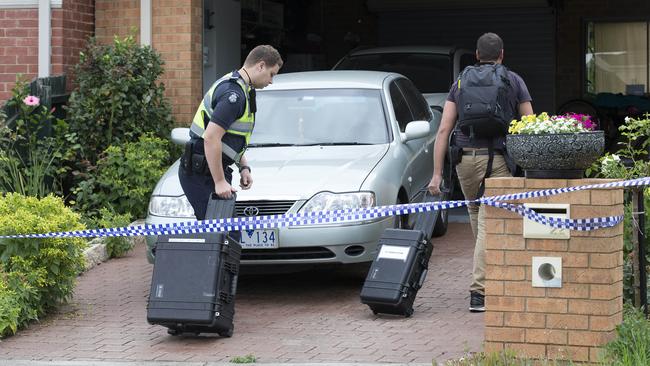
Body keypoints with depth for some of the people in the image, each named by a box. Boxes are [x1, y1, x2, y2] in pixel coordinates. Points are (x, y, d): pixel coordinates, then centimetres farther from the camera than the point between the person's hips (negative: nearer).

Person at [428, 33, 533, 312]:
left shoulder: (461, 82, 12)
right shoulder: (514, 82, 7)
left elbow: (444, 129, 5)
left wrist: (437, 174, 3)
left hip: (465, 158, 3)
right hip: (499, 160, -3)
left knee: (477, 217, 22)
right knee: (489, 225, -6)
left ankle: (490, 275, 36)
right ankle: (479, 292, -15)